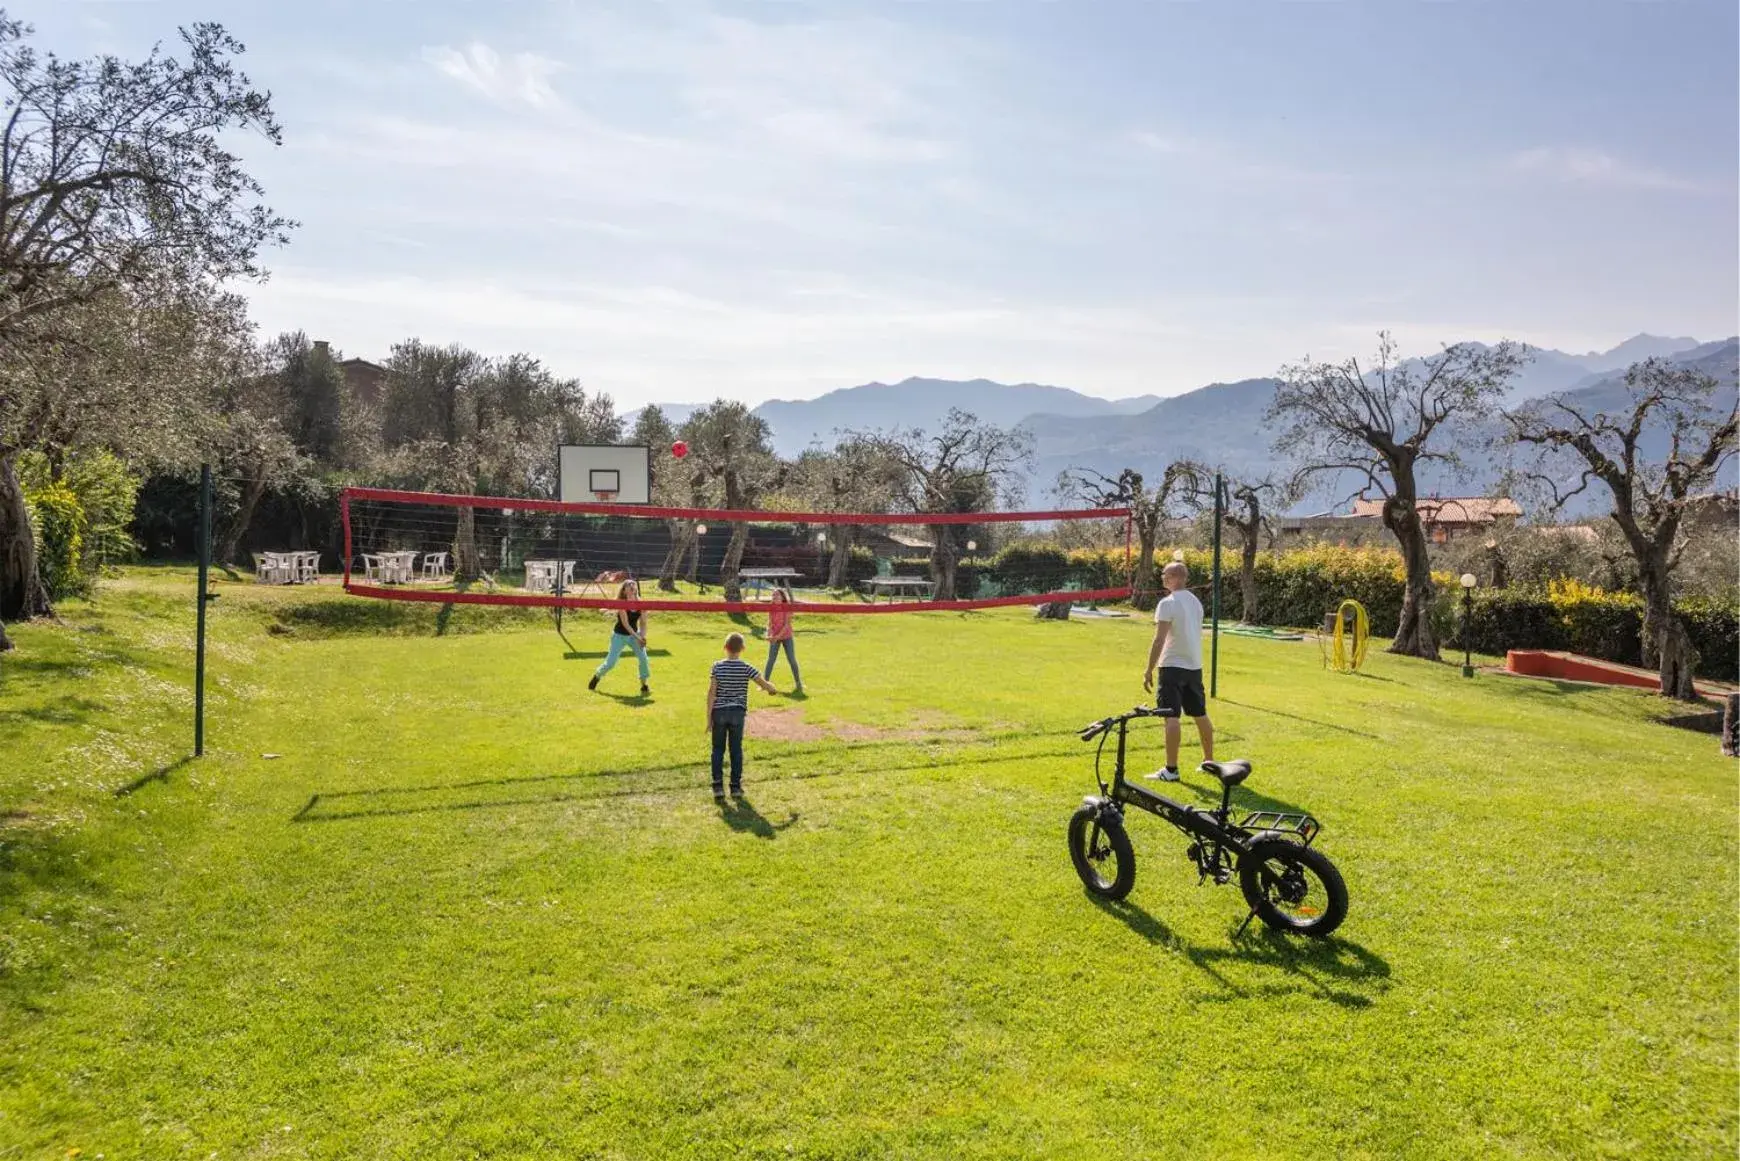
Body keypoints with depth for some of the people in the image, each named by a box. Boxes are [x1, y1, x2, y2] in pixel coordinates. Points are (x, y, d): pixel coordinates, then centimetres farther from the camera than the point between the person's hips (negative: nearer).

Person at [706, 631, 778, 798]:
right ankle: (736, 786, 13)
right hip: (738, 712, 0)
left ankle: (718, 785, 5)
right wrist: (773, 689, 19)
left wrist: (709, 717, -5)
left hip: (719, 712, 0)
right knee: (736, 750, 10)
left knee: (718, 750, 9)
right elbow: (764, 684, -6)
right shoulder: (746, 668, -5)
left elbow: (711, 692, -8)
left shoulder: (717, 666, -5)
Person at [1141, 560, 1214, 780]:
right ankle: (1209, 761, 28)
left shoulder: (1168, 603, -14)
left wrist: (1149, 670, -14)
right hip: (1195, 666, 8)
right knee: (1200, 715, 17)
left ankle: (1171, 770, -9)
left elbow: (1159, 640, -18)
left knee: (1171, 717, -8)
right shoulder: (1196, 601, 11)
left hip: (1173, 666, -8)